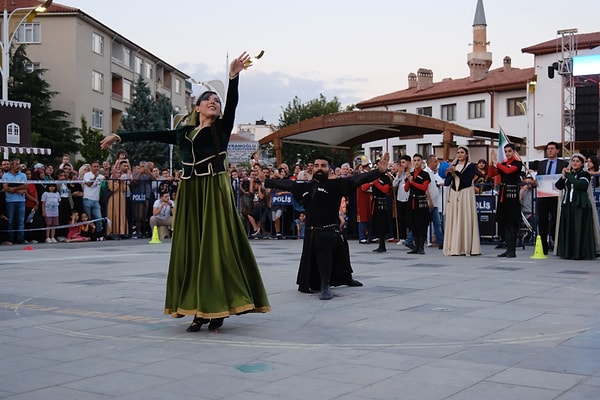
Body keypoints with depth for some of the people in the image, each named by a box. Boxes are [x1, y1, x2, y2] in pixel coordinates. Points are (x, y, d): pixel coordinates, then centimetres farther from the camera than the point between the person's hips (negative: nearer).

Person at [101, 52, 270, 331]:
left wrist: (233, 76, -24)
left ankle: (217, 308, -2)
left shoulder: (222, 128, 7)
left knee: (217, 246, -7)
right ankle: (199, 310, 7)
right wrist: (119, 136, 18)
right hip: (190, 192, 4)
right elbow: (152, 135, 19)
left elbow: (233, 103, -8)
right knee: (191, 248, 2)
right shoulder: (184, 132, 16)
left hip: (215, 190, -4)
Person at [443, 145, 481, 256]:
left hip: (466, 195, -4)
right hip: (453, 195, 4)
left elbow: (467, 180, -12)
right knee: (453, 221, 0)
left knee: (465, 220, -6)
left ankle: (466, 248, -4)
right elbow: (446, 183, 8)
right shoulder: (452, 166, 14)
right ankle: (454, 248, 2)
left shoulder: (471, 166, 2)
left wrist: (456, 172, -15)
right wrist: (450, 174, -10)